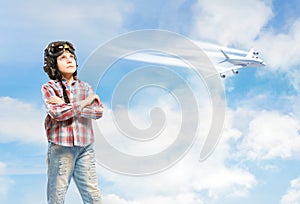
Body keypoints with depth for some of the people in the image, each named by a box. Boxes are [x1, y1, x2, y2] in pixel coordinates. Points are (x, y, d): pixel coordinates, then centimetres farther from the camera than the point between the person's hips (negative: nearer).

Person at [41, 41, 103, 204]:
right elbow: (57, 113, -16)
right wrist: (86, 101, -7)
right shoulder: (49, 88, 2)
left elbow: (98, 111, -4)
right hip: (60, 148, -3)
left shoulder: (84, 86, 12)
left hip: (85, 148, 3)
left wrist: (66, 105, -10)